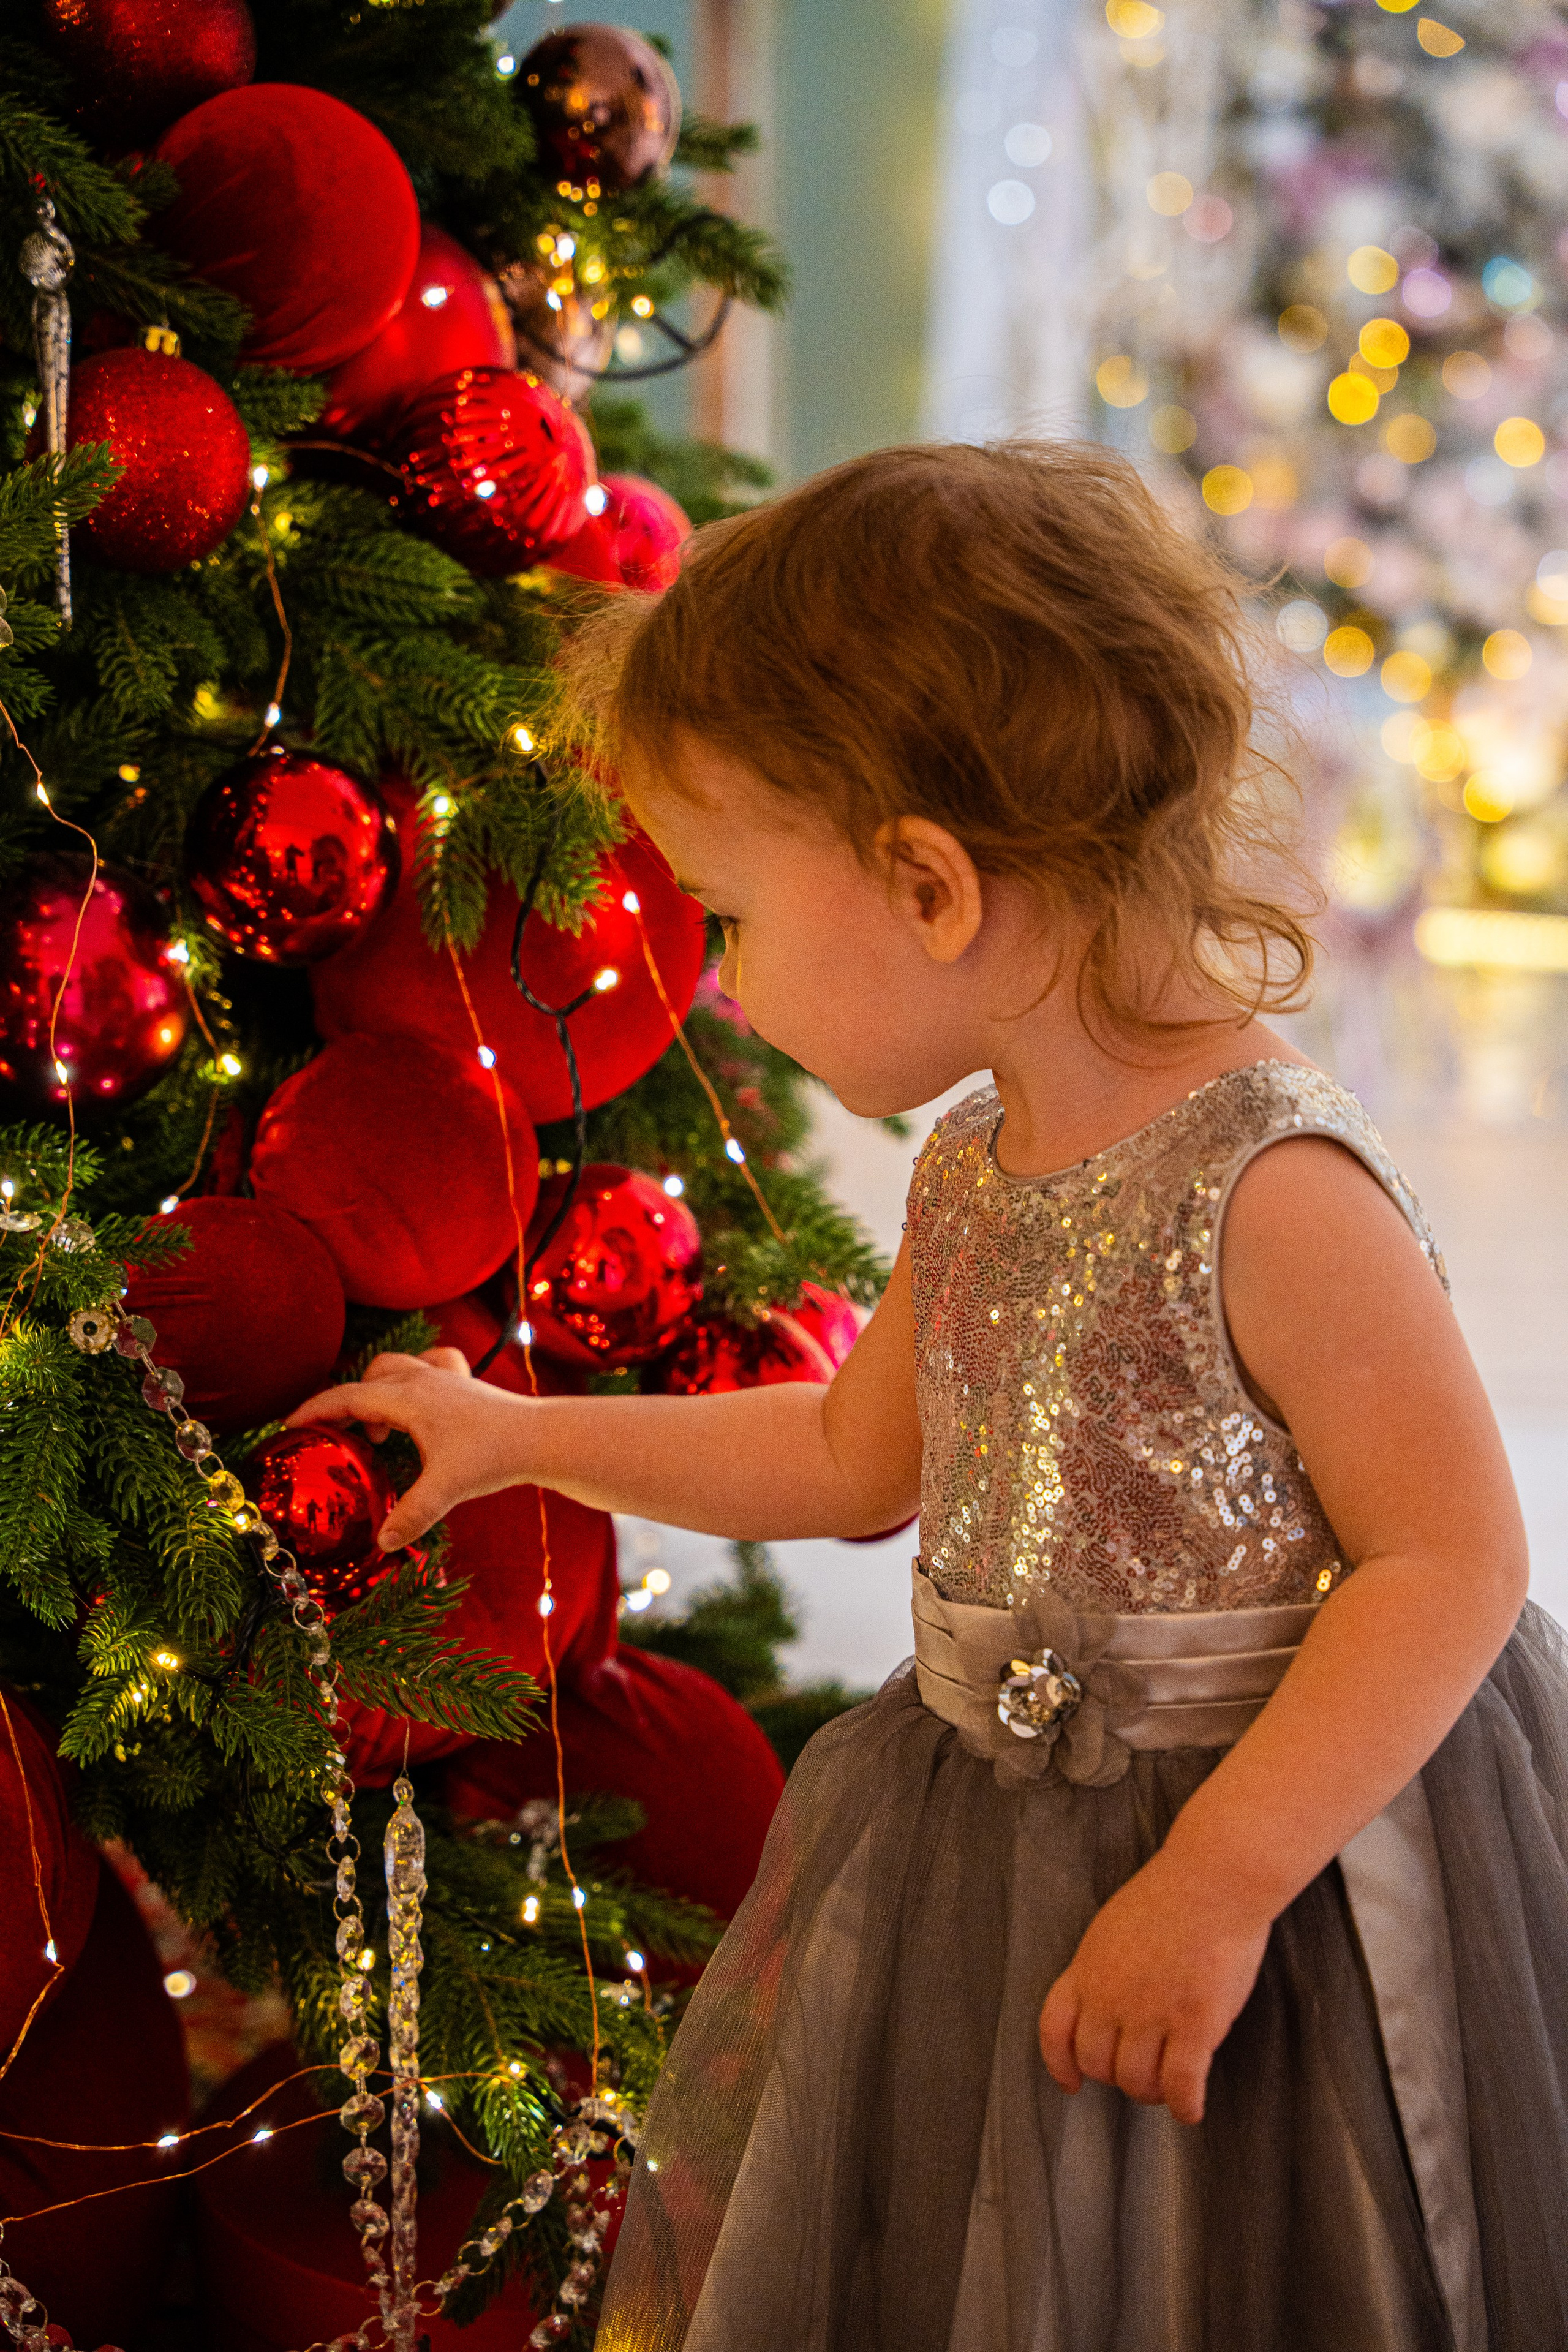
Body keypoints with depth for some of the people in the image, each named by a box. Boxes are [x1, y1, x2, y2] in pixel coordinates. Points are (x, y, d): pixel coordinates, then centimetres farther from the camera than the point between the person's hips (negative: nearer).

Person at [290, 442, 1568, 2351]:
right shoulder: (970, 1176, 3)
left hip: (1282, 1822, -8)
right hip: (992, 1853, 8)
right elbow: (856, 1457, 20)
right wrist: (524, 1438, 23)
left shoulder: (1274, 1192, -24)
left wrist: (1215, 1884, -24)